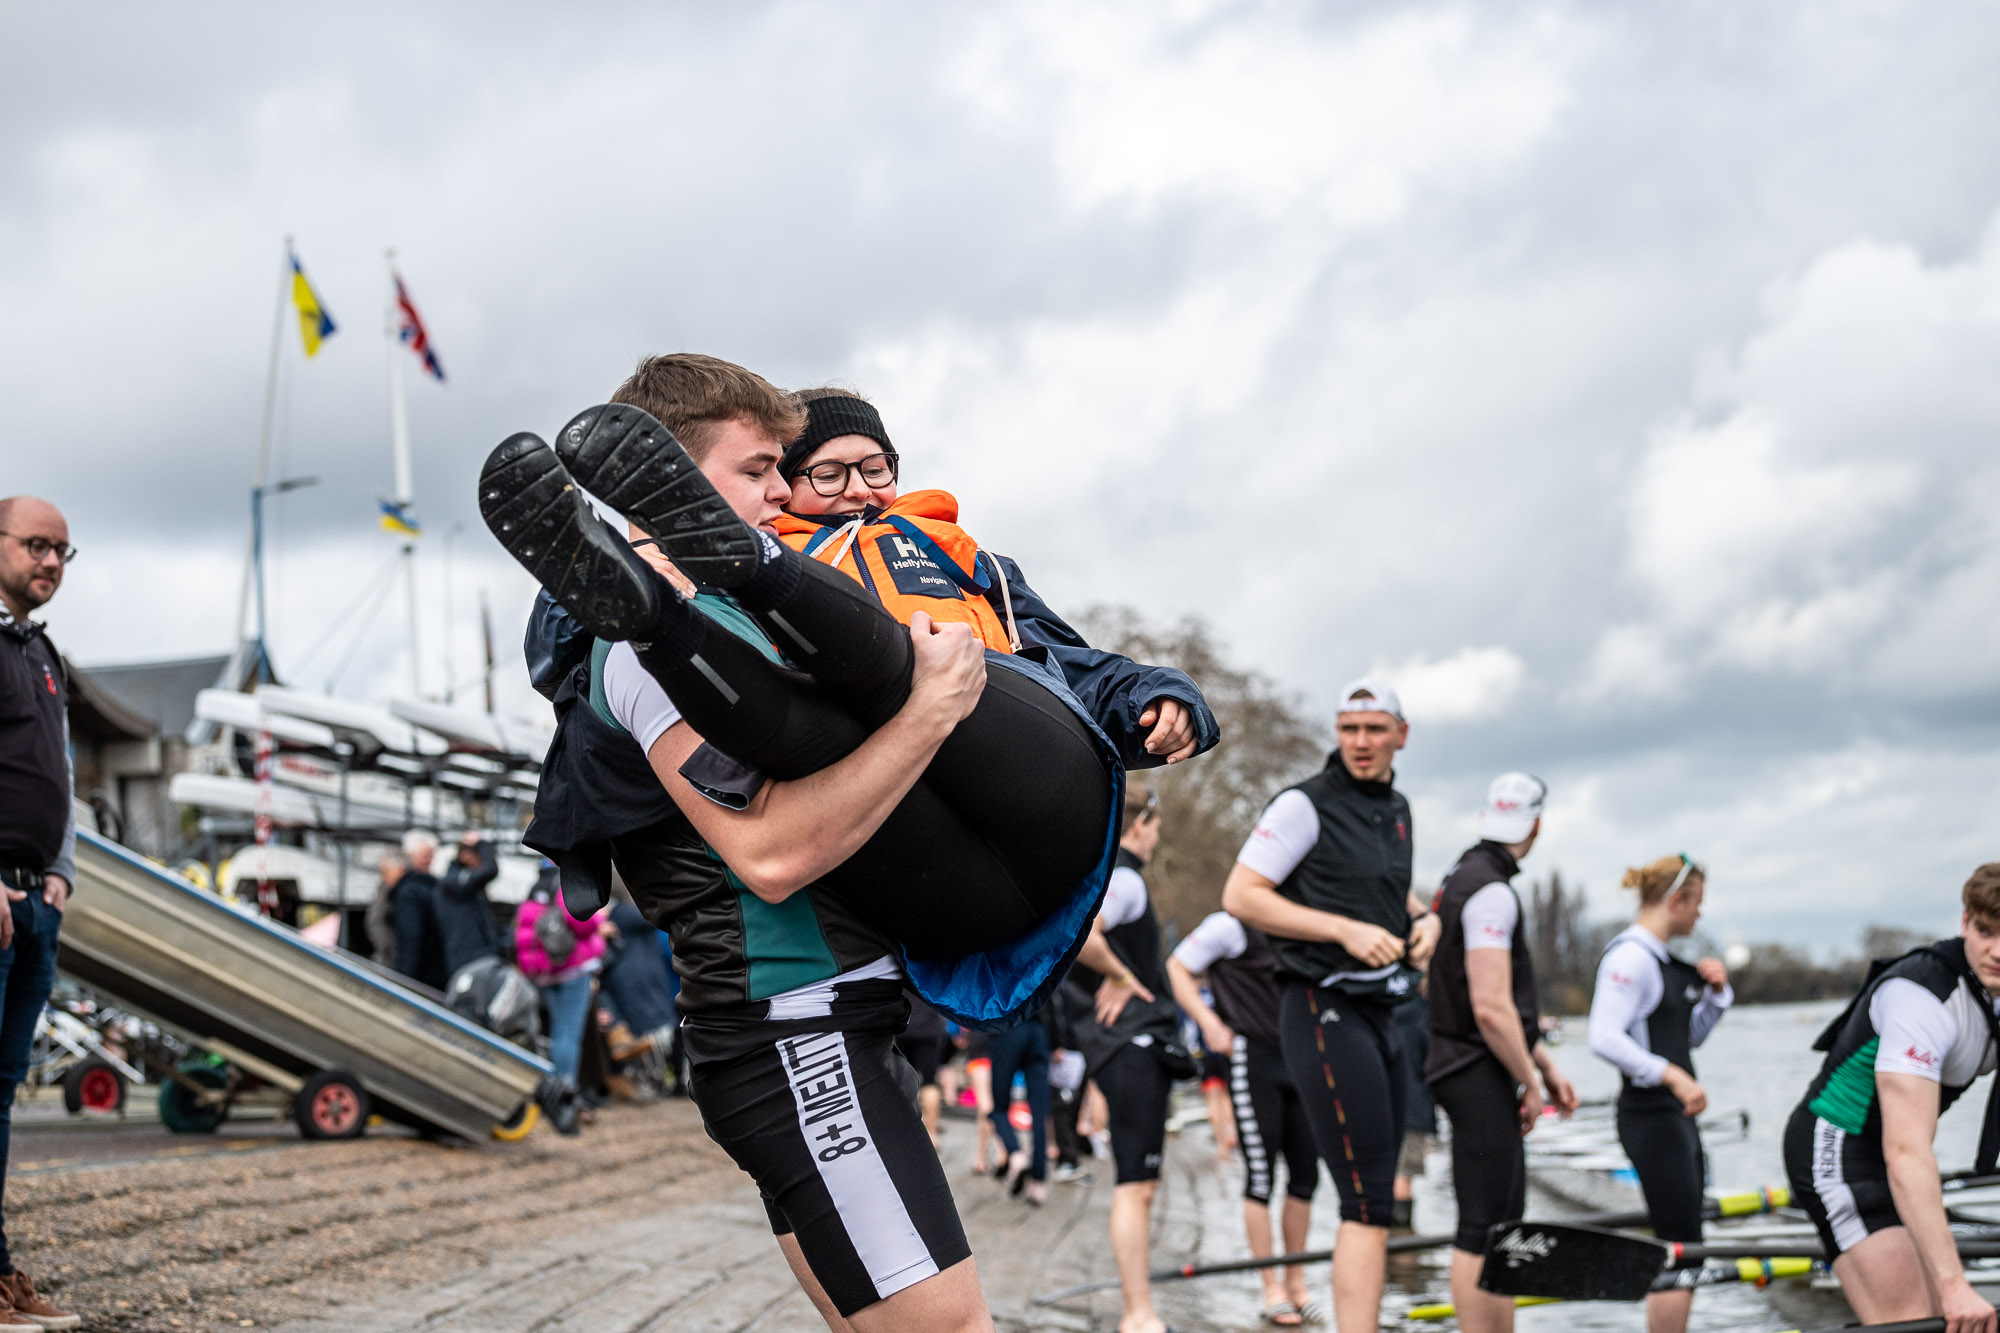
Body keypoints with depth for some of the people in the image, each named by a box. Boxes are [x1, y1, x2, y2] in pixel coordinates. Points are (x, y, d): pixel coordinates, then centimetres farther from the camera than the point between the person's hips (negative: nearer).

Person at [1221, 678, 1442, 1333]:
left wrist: (1425, 918, 10)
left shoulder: (1396, 808, 16)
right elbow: (1240, 896, -12)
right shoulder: (1305, 804, -8)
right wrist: (1346, 930, -17)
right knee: (1369, 1205, -16)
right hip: (1325, 1013, -9)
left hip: (1379, 1013, 9)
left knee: (1373, 1203, 12)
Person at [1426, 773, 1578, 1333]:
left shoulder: (1465, 878, 16)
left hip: (1481, 1075, 11)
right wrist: (1531, 1082, -12)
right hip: (1482, 1077, -11)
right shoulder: (1491, 892, -17)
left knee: (1503, 1221, 15)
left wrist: (1545, 1066, 23)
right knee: (1483, 1230, -8)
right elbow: (1491, 1009, -23)